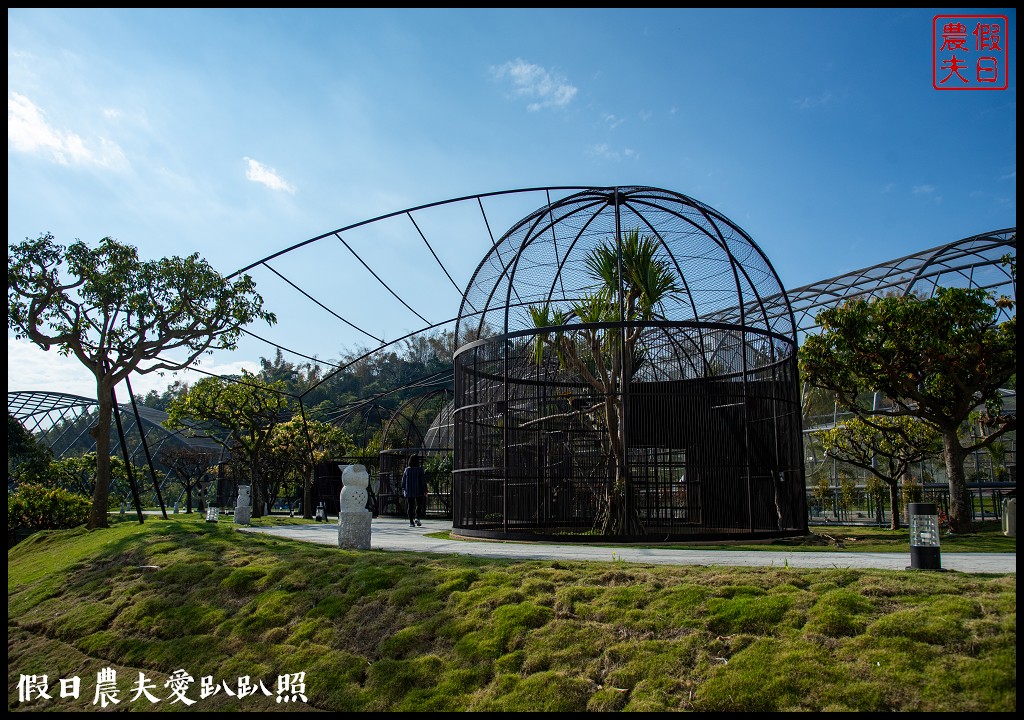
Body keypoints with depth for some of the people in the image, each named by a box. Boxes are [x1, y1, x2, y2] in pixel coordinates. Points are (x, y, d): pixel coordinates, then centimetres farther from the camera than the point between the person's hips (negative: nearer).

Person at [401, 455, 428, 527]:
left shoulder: (407, 470, 1)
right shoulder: (420, 470, -8)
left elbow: (403, 481, 7)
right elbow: (423, 481, -9)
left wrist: (403, 489, 17)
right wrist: (425, 490, -3)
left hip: (409, 492, 3)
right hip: (418, 491, -3)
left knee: (410, 507, 8)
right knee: (419, 505, 11)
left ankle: (411, 522, 6)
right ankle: (417, 518, -9)